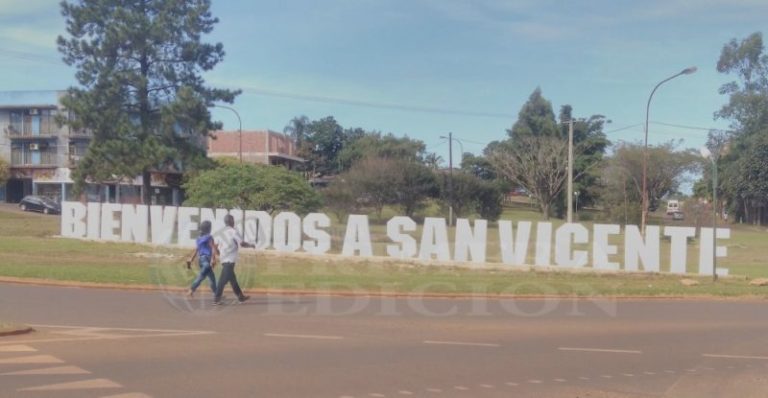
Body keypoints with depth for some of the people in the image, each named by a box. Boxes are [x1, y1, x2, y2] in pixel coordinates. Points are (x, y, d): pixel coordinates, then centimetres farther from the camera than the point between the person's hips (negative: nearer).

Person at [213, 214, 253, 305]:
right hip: (229, 260, -9)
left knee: (232, 279, 14)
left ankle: (240, 296, 23)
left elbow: (219, 248, 12)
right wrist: (250, 245, 1)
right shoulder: (234, 231, -9)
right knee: (223, 280, -8)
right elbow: (242, 243, -16)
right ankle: (216, 299, -9)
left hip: (224, 259, 9)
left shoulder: (222, 233, 14)